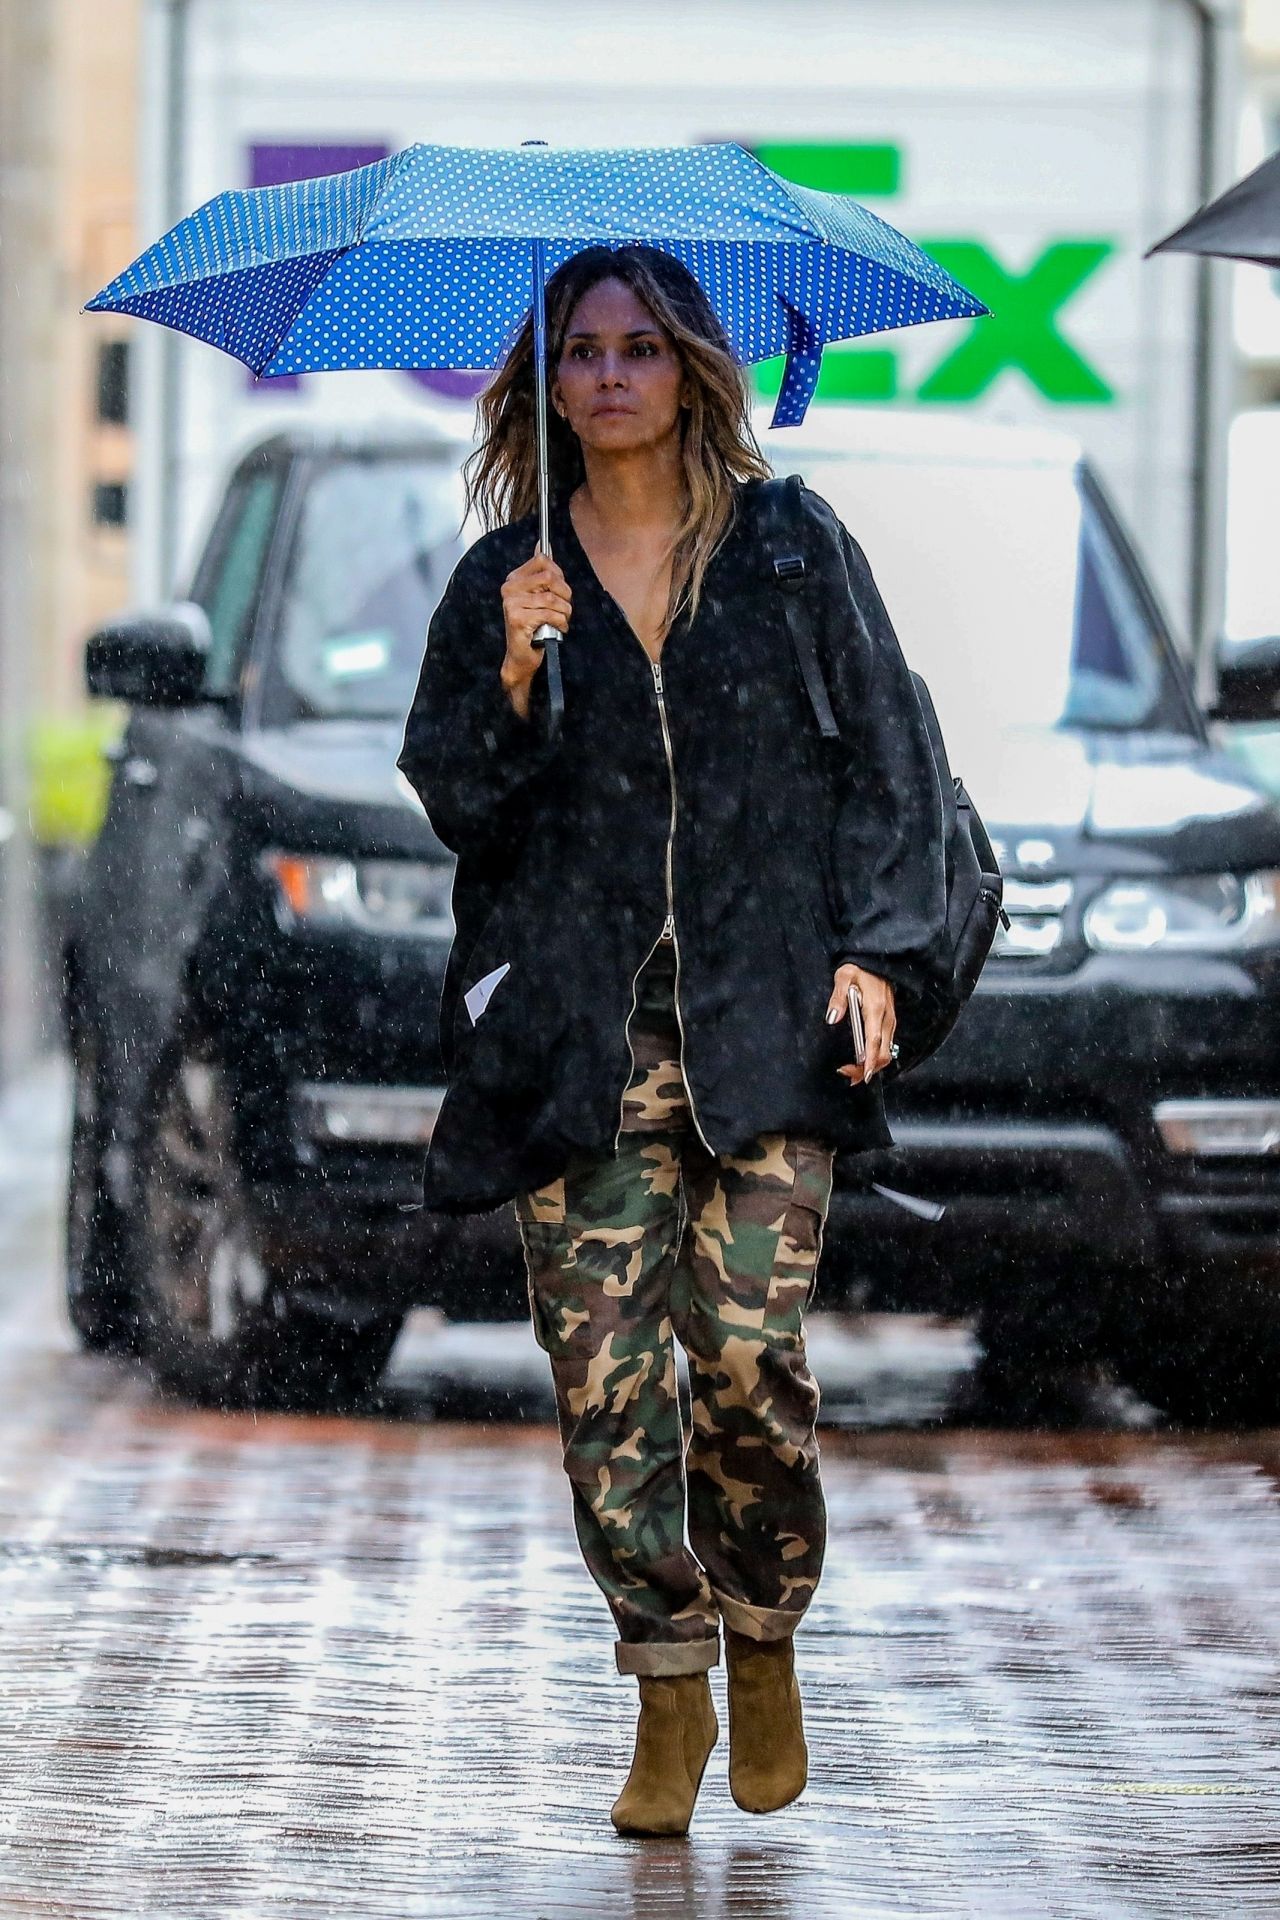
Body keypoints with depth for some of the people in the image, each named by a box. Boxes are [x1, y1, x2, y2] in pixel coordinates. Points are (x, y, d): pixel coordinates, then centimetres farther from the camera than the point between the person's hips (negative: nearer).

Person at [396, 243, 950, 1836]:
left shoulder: (793, 549, 8)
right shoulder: (503, 580, 10)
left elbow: (887, 758, 9)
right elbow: (455, 805, 6)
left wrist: (878, 947, -2)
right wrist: (515, 673, -11)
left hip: (758, 1025, -1)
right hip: (575, 1031, 1)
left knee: (750, 1356, -11)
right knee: (605, 1376, -5)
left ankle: (763, 1644, 13)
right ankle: (667, 1692, 8)